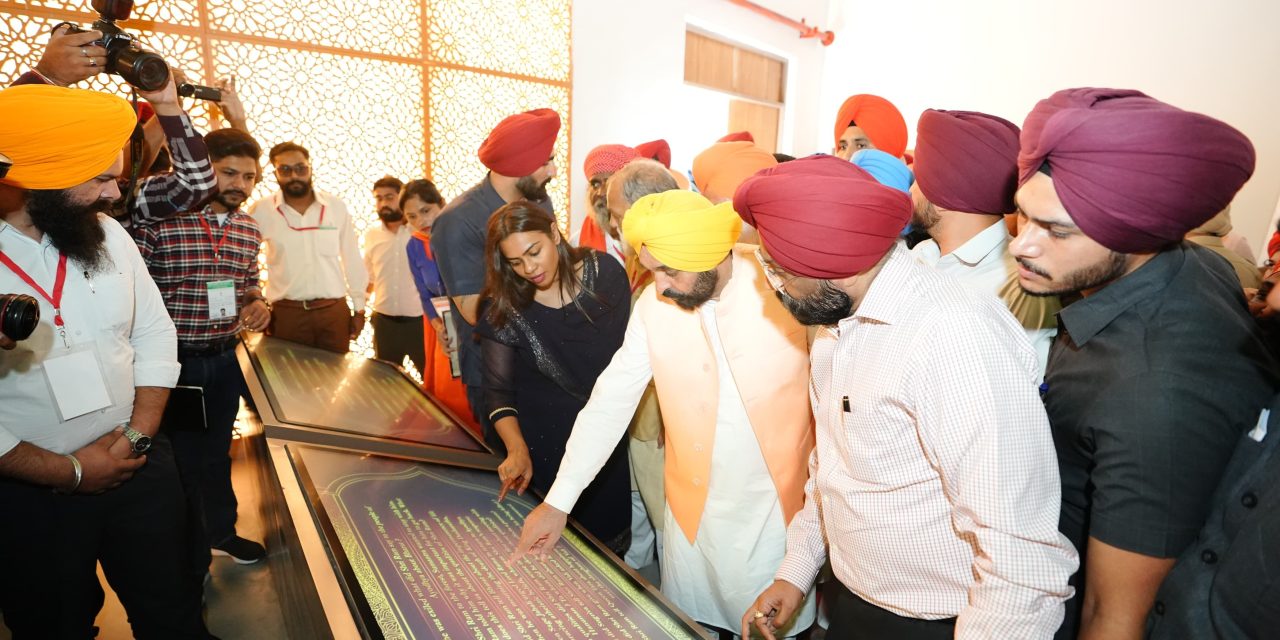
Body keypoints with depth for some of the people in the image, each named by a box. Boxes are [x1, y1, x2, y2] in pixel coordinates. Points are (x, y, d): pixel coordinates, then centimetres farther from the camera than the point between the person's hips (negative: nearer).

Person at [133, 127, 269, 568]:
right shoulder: (159, 219, -16)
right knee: (181, 459, 10)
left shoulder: (249, 231, 3)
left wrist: (257, 303, -5)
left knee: (217, 452, 22)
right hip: (173, 363, -5)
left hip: (225, 360, 5)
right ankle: (189, 564, 30)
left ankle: (220, 531, 43)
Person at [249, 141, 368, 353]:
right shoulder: (261, 210, -2)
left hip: (335, 310, 1)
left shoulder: (336, 206, 0)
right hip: (286, 313, -1)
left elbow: (353, 260, 6)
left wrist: (359, 307, 7)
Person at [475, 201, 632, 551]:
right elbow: (499, 389, -11)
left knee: (612, 525, 17)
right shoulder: (504, 307, -14)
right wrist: (517, 450, -26)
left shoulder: (604, 273, -11)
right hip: (546, 446, -1)